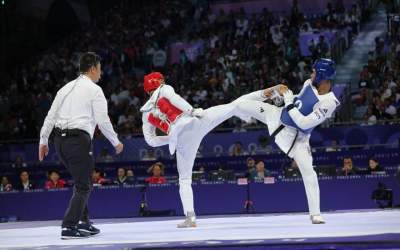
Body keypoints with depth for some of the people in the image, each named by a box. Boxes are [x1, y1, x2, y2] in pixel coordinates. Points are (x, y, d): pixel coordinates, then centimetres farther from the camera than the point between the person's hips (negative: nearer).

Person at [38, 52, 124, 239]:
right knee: (83, 187, -1)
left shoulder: (66, 88, 17)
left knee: (81, 182, 20)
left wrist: (43, 141, 20)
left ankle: (83, 223, 18)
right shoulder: (94, 90, -2)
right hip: (78, 139, -7)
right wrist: (116, 142, 7)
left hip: (60, 139, 7)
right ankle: (69, 227, -11)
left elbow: (51, 116, 14)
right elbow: (103, 120, -5)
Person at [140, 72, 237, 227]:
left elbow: (150, 140, 22)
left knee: (185, 179, 13)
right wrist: (193, 111, -10)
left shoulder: (146, 114, 27)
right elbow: (174, 98, -6)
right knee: (235, 106, -6)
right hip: (193, 122, -3)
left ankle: (190, 217, 4)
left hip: (180, 138, 3)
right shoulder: (164, 90, 18)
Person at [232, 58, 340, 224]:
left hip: (296, 136, -6)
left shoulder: (328, 103, -31)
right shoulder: (309, 84, -10)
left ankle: (315, 214, 0)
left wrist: (288, 100, -29)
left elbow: (304, 123, -34)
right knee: (241, 104, 7)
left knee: (308, 172, -14)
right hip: (279, 116, 6)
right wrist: (274, 92, 2)